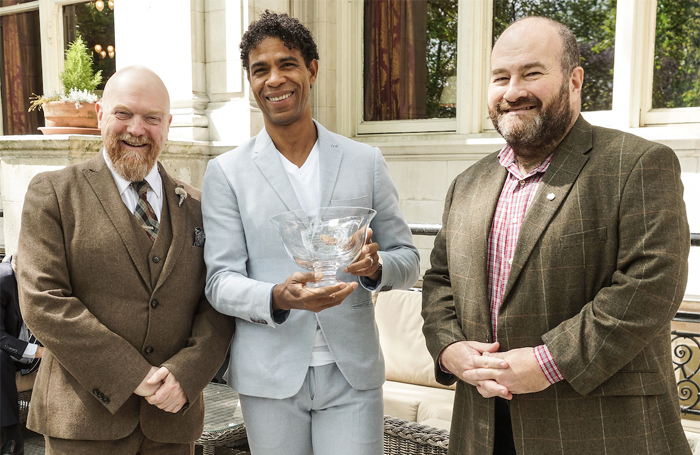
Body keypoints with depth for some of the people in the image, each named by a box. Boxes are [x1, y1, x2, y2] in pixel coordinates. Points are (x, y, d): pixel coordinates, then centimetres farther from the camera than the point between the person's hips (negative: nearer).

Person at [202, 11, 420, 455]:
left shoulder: (366, 161, 4)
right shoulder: (226, 173, 0)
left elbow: (407, 258, 7)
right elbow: (221, 281, -4)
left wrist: (376, 266, -16)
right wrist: (278, 297, -23)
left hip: (353, 373, 1)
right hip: (270, 376, 0)